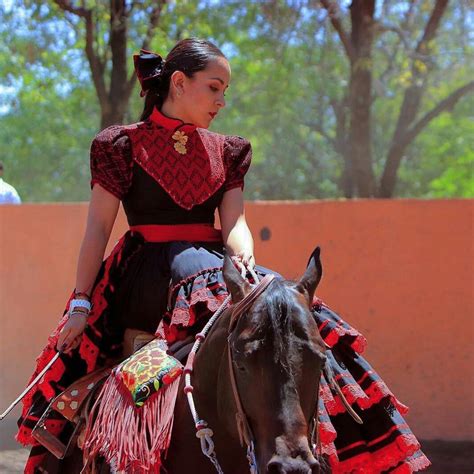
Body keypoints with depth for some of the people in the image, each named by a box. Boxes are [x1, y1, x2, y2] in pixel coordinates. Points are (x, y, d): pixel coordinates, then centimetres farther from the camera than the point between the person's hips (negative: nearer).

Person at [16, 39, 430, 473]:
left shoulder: (226, 152, 17)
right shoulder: (125, 146, 4)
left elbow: (234, 223, 6)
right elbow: (98, 229, 2)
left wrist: (245, 258, -18)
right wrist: (80, 303, -6)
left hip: (214, 261, 5)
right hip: (148, 271, -5)